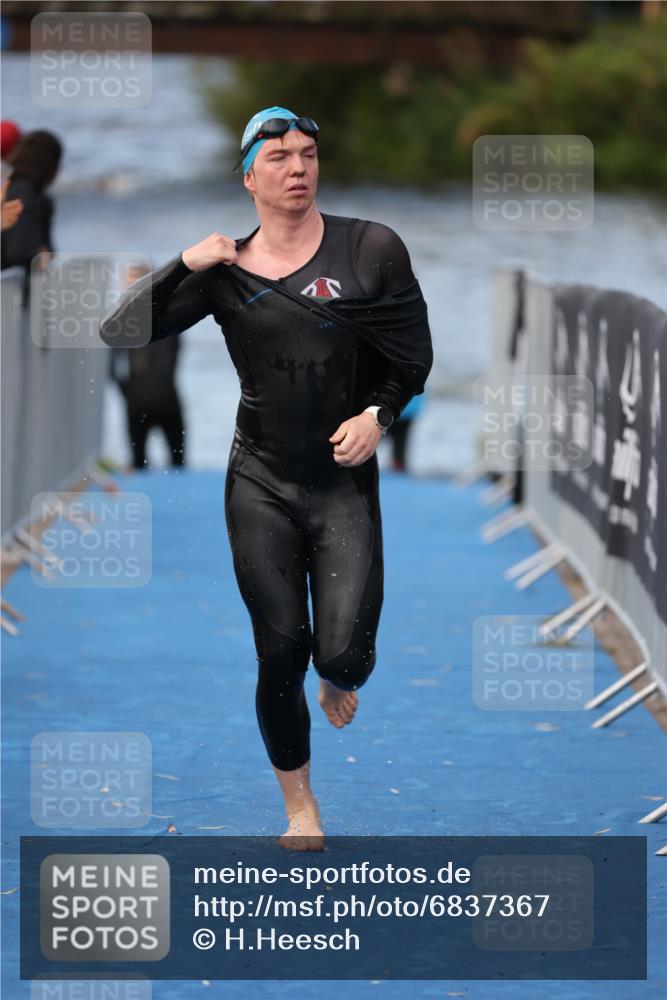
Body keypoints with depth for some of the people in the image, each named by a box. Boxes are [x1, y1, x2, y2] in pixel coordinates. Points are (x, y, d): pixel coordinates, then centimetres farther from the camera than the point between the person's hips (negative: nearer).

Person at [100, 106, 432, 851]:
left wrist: (379, 414, -13)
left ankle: (340, 681, 29)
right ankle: (299, 809, 22)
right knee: (281, 653, 2)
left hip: (346, 483, -1)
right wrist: (181, 265, -14)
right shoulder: (224, 272, 0)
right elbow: (116, 334, -5)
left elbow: (414, 356, 4)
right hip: (261, 484, 1)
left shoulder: (372, 250, -4)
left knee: (344, 654, -12)